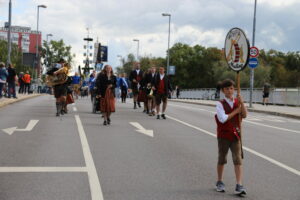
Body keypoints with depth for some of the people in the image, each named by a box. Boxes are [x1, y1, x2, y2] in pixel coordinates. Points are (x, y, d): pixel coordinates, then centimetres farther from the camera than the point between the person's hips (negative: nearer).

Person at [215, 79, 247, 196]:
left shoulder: (237, 102, 5)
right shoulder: (220, 104, -7)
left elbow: (244, 115, -5)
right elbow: (223, 119, -19)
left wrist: (241, 103, -17)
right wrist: (235, 111, -13)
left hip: (235, 134, 2)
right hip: (223, 135, -2)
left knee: (238, 160, -6)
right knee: (222, 159, 11)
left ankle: (239, 186, -8)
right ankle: (220, 182, 28)